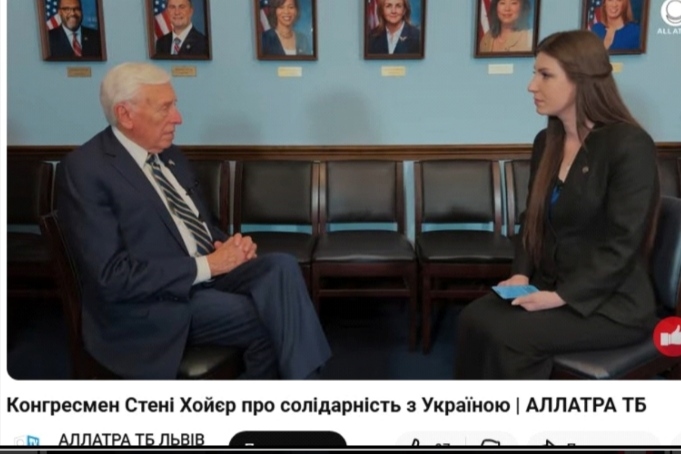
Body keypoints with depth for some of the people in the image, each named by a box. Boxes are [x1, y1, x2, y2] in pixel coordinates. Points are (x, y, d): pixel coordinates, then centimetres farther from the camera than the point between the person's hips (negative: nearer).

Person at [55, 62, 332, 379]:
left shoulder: (169, 155, 11)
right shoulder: (85, 170, -13)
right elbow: (112, 277, -19)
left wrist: (230, 247, -4)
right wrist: (205, 265, -20)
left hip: (210, 272, 7)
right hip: (156, 305, -7)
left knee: (281, 266, -20)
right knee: (272, 322, -23)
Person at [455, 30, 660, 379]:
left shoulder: (629, 145, -14)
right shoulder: (546, 142, 8)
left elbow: (621, 245, -18)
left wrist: (561, 297, -23)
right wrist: (521, 274, -3)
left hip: (612, 302, -6)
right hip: (550, 286, 6)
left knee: (508, 336, -26)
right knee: (473, 319, -19)